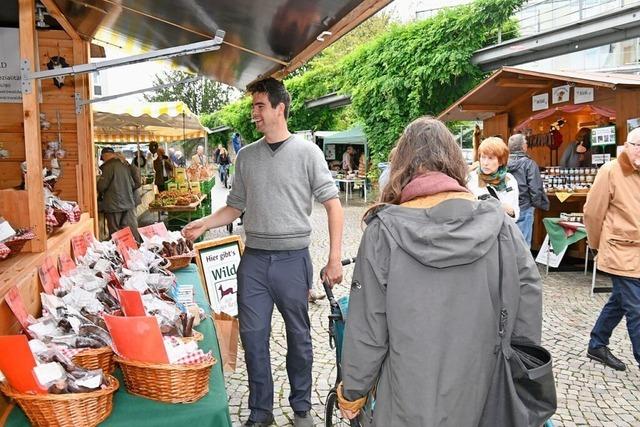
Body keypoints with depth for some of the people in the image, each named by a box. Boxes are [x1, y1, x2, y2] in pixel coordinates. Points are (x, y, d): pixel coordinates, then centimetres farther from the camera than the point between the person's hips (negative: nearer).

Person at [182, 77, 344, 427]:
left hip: (293, 258, -3)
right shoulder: (246, 156, 9)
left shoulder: (307, 152, -3)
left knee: (298, 335, 11)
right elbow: (235, 207, 15)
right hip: (254, 260, 3)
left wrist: (334, 258, -10)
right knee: (252, 335, 7)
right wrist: (203, 224, -2)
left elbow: (332, 204, -4)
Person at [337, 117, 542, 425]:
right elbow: (529, 298, -3)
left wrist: (353, 392, 3)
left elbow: (367, 327, -12)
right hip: (484, 399, 3)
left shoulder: (384, 231, -16)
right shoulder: (498, 223, -9)